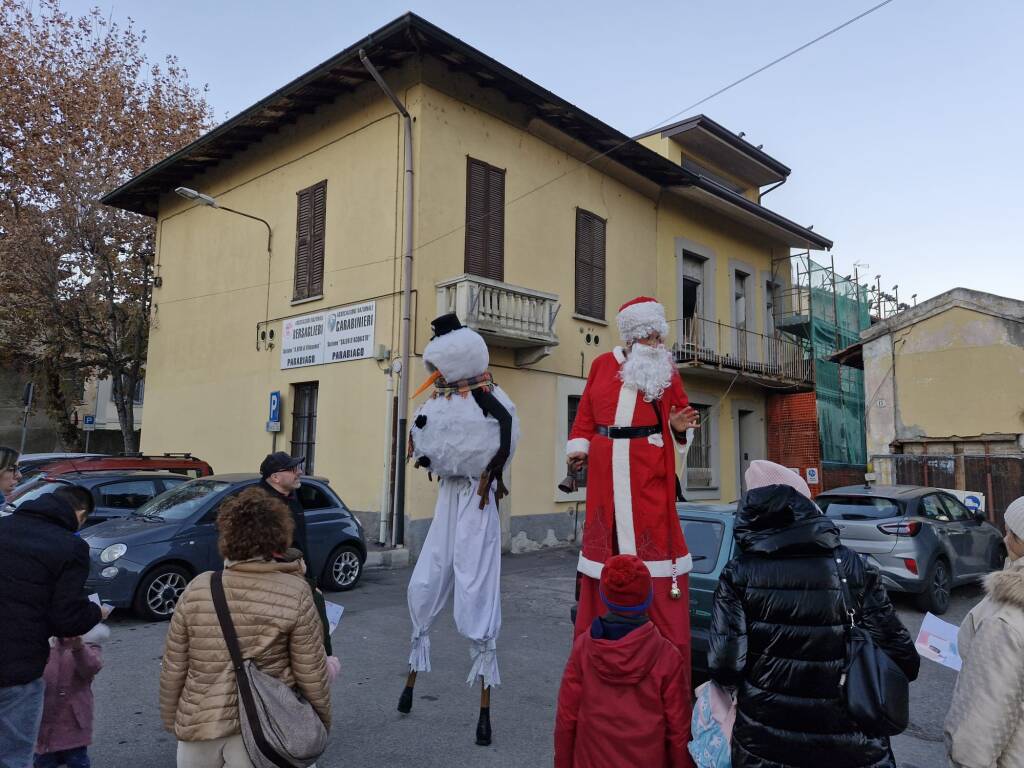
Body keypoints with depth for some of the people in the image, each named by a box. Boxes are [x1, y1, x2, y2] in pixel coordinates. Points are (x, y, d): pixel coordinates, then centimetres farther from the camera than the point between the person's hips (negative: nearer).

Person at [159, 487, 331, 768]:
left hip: (199, 724, 3)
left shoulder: (197, 588, -7)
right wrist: (322, 723, 5)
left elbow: (173, 668, 1)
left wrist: (171, 720, 16)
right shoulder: (296, 594, -14)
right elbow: (311, 673, -10)